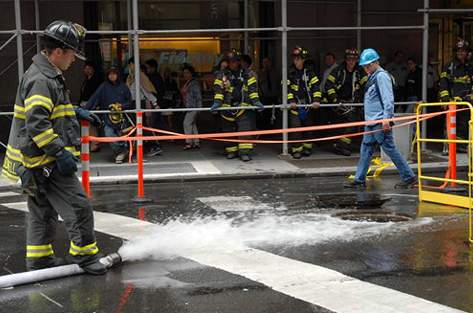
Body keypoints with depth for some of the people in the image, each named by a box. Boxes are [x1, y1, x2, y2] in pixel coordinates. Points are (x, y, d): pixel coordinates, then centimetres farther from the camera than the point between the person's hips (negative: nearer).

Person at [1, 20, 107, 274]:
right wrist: (60, 151, -27)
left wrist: (76, 112, 26)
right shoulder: (41, 80, -19)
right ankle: (84, 254, 3)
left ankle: (39, 258, 29)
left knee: (43, 210, 19)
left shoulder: (46, 75, 15)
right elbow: (36, 123, -27)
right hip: (46, 161, -11)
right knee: (78, 207, -7)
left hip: (36, 161, 11)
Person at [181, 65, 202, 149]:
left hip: (193, 107, -9)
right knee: (193, 124, 10)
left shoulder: (194, 83, -9)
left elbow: (198, 96, -13)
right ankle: (196, 143, 15)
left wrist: (199, 107, -17)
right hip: (188, 107, 9)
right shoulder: (186, 84, 17)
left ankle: (189, 142, -9)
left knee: (187, 123, -12)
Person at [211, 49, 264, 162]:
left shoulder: (247, 75, 6)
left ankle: (244, 152, -11)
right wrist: (217, 102, -16)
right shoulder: (222, 75, 5)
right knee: (229, 131, 8)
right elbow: (218, 89, -4)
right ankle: (231, 151, 21)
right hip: (227, 107, 1)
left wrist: (255, 101, -11)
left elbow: (252, 88, 1)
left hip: (243, 107, -1)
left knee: (245, 129, -11)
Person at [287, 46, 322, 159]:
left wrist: (316, 100, -15)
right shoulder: (290, 73, 0)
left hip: (308, 103, 2)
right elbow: (287, 88, -6)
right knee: (295, 126, -12)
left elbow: (316, 86, -2)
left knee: (308, 126, 10)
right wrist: (290, 101, -19)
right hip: (295, 104, -2)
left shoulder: (309, 72, 4)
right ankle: (296, 149, -5)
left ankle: (307, 148, 25)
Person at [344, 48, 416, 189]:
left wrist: (386, 118, -23)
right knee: (366, 150, 10)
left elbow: (388, 99, -19)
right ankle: (359, 180, 15)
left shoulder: (381, 76, -12)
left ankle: (409, 177, 2)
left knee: (390, 149, -6)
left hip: (380, 121, -10)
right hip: (371, 121, 10)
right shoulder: (372, 76, 18)